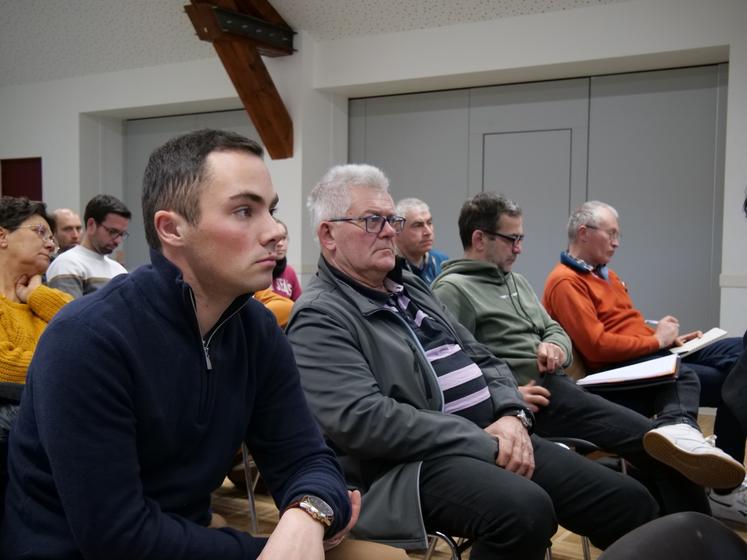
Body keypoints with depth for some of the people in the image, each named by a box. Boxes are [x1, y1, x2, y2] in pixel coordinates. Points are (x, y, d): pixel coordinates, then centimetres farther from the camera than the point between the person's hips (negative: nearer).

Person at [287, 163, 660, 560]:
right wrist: (484, 445, -19)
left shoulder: (410, 287, 19)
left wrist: (512, 415, -3)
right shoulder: (320, 317, -9)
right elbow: (362, 419, -22)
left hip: (495, 436, 8)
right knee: (526, 510, -35)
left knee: (632, 502, -1)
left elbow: (481, 358, 19)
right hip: (417, 460, -8)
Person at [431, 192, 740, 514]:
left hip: (559, 382, 10)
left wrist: (555, 346, 0)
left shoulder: (515, 281, 23)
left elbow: (554, 330, 25)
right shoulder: (453, 289, -7)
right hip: (533, 396, -10)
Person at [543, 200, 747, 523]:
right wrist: (657, 340, -10)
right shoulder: (565, 283, -10)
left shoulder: (605, 273, 23)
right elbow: (597, 347, -19)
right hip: (624, 367, -10)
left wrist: (671, 339, 7)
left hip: (654, 352, 10)